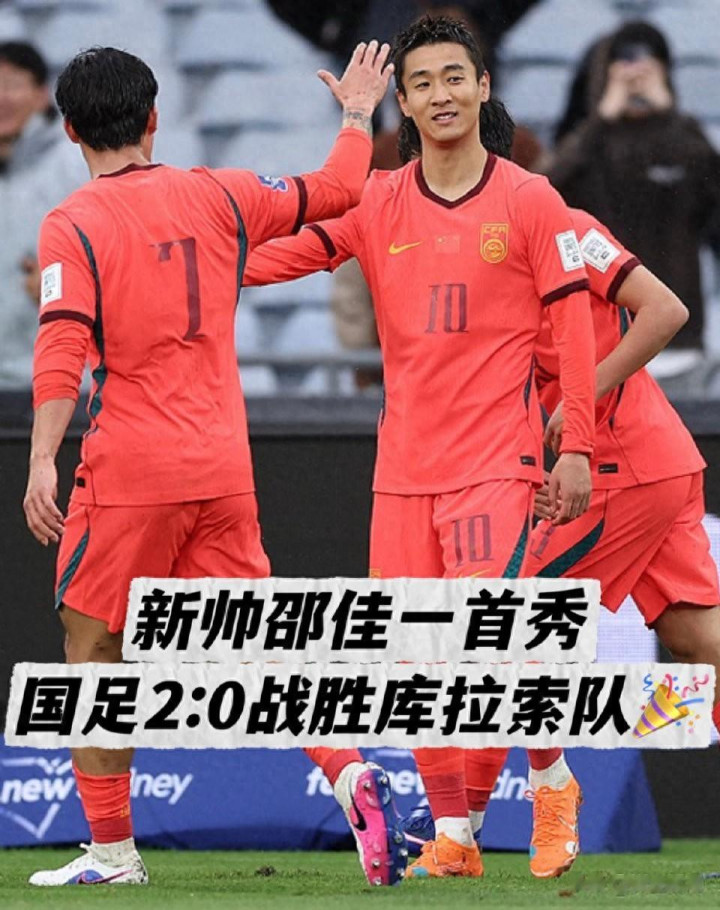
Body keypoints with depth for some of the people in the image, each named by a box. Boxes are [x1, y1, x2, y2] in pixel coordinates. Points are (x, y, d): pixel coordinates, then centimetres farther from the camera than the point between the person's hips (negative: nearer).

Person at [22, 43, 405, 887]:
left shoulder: (72, 226, -4)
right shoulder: (216, 195, 8)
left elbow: (62, 348, -15)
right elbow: (335, 190, 19)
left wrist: (42, 461, -18)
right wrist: (357, 114, 36)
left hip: (129, 470, -4)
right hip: (223, 469, 4)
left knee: (92, 651, 7)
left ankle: (112, 849, 5)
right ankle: (353, 773, -11)